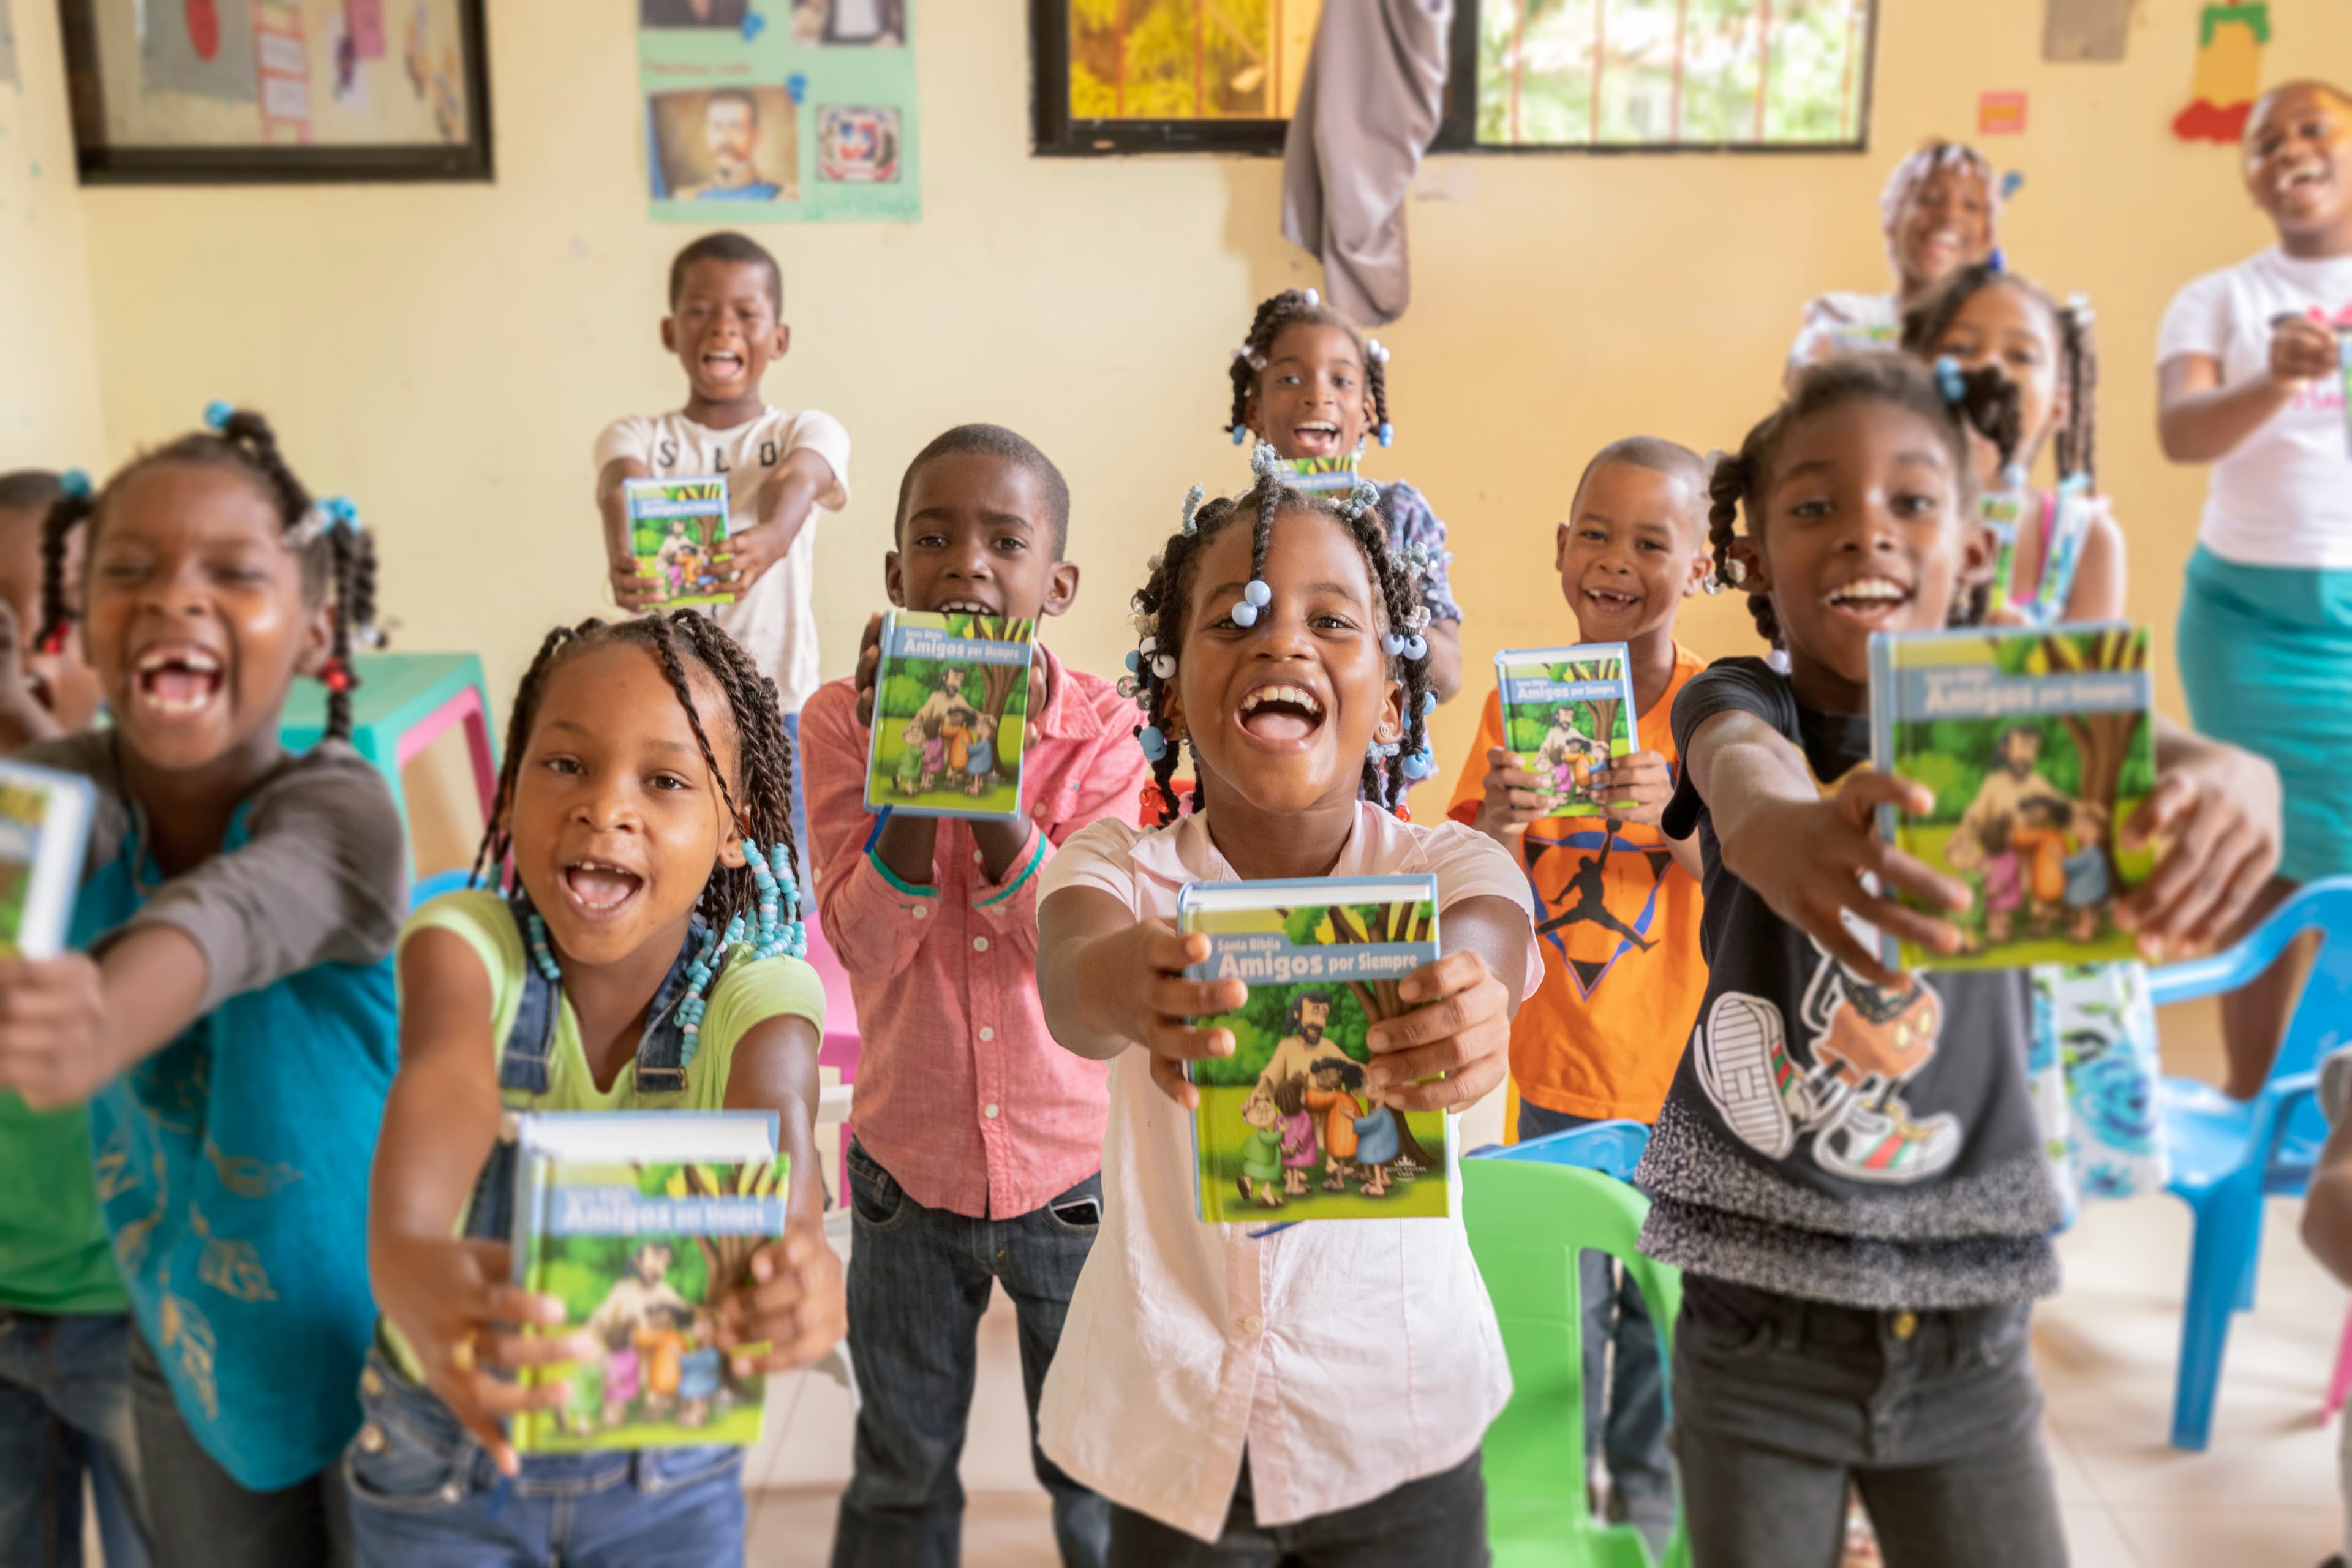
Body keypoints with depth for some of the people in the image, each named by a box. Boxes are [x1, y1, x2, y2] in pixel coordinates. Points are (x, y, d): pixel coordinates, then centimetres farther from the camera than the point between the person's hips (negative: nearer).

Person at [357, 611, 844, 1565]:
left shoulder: (753, 987, -17)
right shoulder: (470, 941, -18)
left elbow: (773, 1116, -38)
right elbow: (446, 1082, -40)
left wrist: (796, 1256, -62)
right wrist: (402, 1255, -61)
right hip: (444, 1445, 0)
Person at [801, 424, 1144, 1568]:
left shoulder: (1104, 728, -11)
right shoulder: (843, 718, -9)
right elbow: (866, 947, -18)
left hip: (1073, 1159, 0)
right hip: (910, 1161, 1)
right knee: (901, 1476, 20)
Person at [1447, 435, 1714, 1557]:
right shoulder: (1519, 696, -4)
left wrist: (1671, 819, -32)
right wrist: (1499, 820, -25)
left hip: (1678, 1071, -1)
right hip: (1555, 1061, 1)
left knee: (1661, 1299, 13)